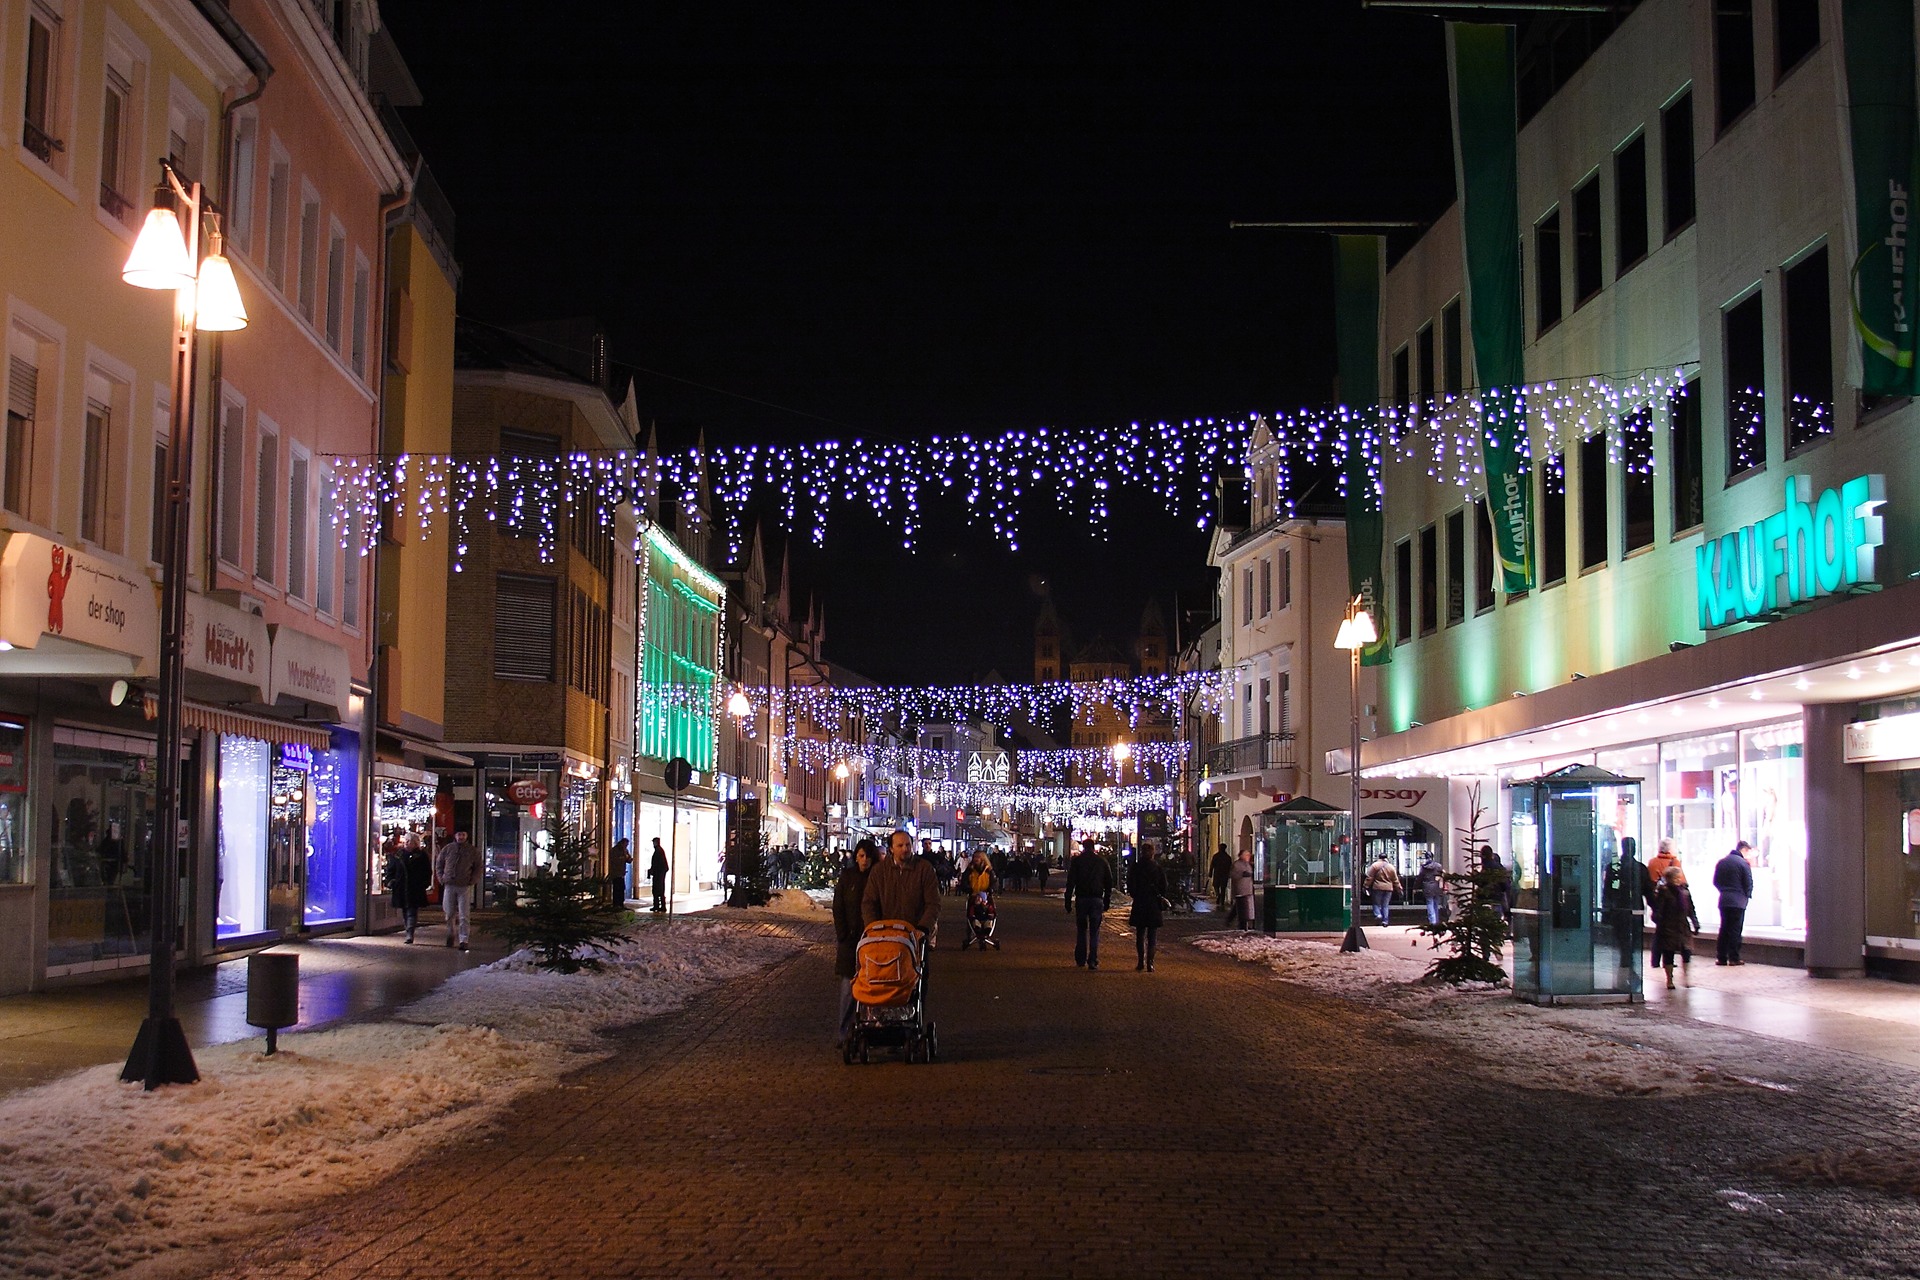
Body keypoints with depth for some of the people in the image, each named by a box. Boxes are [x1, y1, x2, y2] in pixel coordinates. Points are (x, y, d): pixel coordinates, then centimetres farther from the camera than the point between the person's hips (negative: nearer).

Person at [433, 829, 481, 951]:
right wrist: (441, 879, 3)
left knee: (464, 916, -5)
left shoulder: (473, 851, 3)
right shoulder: (447, 849, 6)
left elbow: (478, 868, 9)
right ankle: (451, 934, 30)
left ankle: (463, 940, -3)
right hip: (449, 886, 2)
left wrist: (472, 881, -3)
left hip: (465, 887, -2)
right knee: (449, 913, 8)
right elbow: (438, 865, 14)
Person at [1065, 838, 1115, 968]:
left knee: (1081, 930, 12)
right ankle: (1093, 961, -3)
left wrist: (1068, 900, 0)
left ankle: (1081, 960, 12)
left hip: (1082, 899, -1)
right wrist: (1107, 901, 11)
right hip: (1097, 899, 1)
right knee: (1094, 932, 3)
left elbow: (1071, 882, -3)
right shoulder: (1102, 861, 5)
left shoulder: (1077, 861, 0)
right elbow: (1109, 883, 7)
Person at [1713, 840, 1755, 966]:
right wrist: (1748, 895, 9)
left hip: (1723, 900, 6)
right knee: (1735, 930, -1)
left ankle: (1720, 957, 10)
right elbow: (1748, 883, -8)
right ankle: (1734, 958, -1)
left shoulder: (1721, 862, 9)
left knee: (1724, 929, 11)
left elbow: (1716, 881, 12)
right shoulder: (1743, 863, -10)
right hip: (1738, 902, -6)